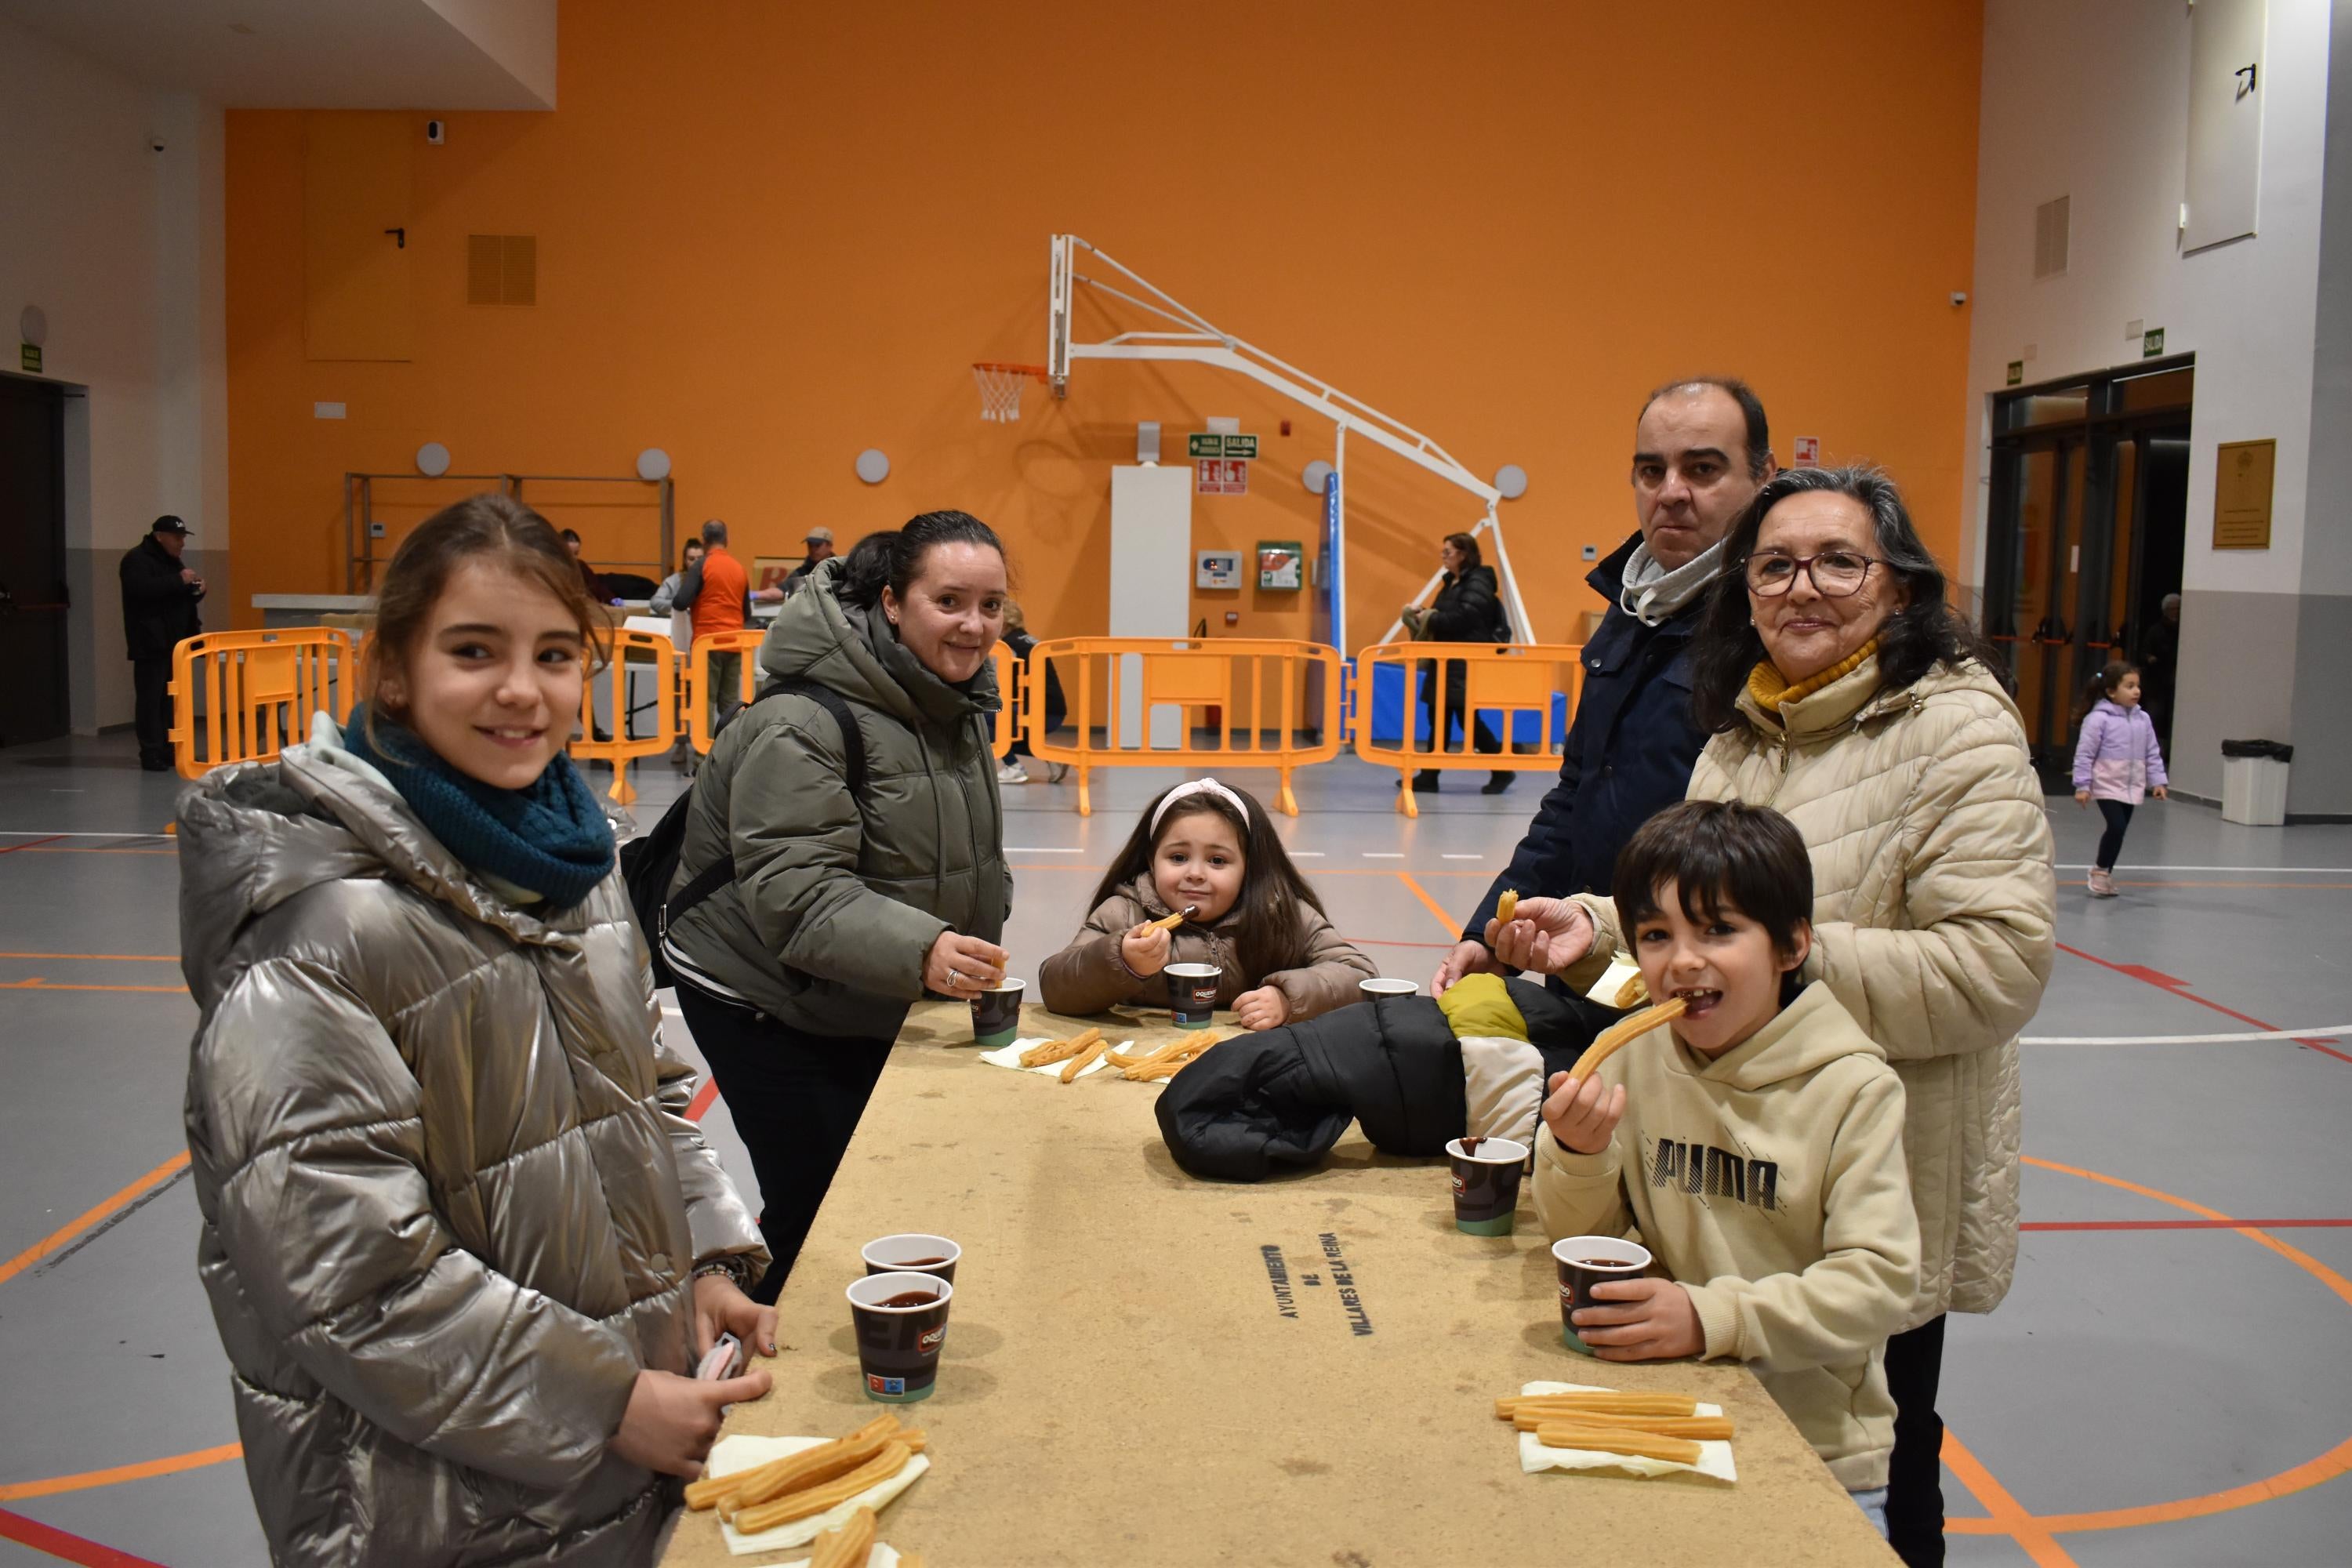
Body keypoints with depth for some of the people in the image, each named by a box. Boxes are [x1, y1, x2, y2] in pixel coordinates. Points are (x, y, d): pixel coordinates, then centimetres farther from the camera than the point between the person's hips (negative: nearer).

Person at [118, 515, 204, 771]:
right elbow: (143, 589, -23)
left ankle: (170, 750, 8)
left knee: (172, 699, 5)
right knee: (151, 698, -8)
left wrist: (196, 590, 6)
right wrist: (179, 581, -22)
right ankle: (151, 754, -8)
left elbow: (183, 598, 28)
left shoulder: (174, 561, 21)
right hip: (151, 644, -8)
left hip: (175, 642, 8)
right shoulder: (137, 560, -6)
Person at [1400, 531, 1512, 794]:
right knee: (1438, 718, 8)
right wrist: (1423, 614, 2)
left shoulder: (1478, 583, -12)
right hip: (1446, 663, 9)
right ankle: (1429, 775, 11)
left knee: (1468, 718, -5)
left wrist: (1429, 619, -15)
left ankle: (1501, 770, 8)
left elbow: (1462, 619, -23)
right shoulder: (1451, 582, 16)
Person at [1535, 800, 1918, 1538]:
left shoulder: (1853, 1088, -13)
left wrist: (1714, 1318, -30)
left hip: (1816, 1452, -3)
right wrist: (1577, 1152, -19)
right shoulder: (1633, 1056, -1)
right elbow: (1581, 1235, 3)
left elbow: (1880, 1281, -18)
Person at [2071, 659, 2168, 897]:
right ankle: (2101, 869, 4)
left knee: (2119, 830, 10)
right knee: (2117, 827, -16)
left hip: (2131, 787, 6)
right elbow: (2084, 754, -11)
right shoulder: (2098, 719, -12)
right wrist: (2082, 786, -12)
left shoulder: (2143, 719, 6)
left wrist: (2157, 781, 8)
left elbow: (2153, 754, 13)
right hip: (2107, 786, -6)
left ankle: (2105, 871, 25)